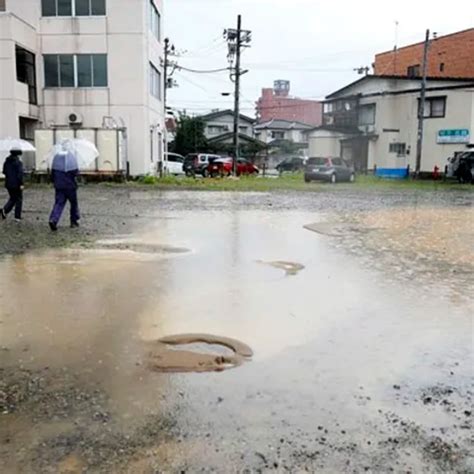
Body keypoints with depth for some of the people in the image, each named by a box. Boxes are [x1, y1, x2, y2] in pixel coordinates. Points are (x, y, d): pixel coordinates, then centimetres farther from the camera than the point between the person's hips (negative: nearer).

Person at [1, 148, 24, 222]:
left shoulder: (6, 161, 6)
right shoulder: (18, 162, -15)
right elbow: (20, 174, -21)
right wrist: (21, 184, -19)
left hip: (8, 184, 6)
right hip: (16, 184, -6)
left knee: (12, 198, 20)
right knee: (19, 199, 6)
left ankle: (5, 210, -2)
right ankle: (17, 217, 7)